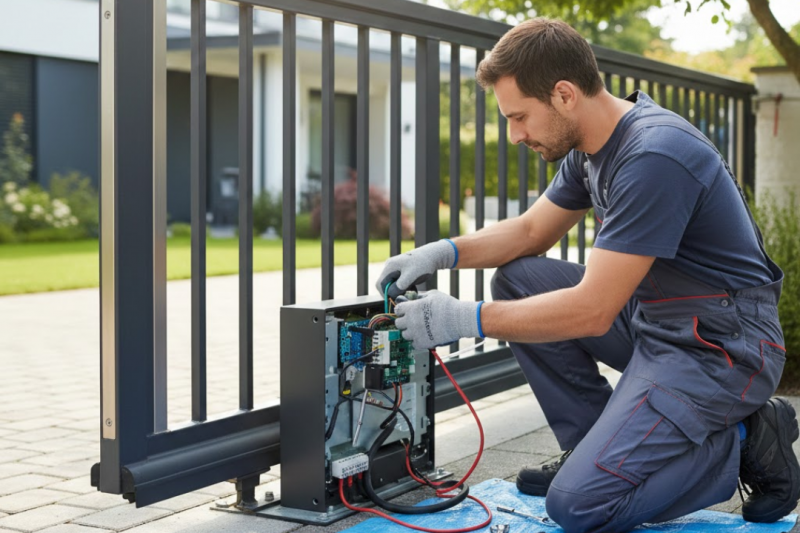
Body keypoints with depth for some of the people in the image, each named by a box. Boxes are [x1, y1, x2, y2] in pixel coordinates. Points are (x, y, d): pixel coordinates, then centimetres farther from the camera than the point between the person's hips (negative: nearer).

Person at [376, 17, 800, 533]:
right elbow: (531, 230, 18)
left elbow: (593, 311, -27)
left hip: (721, 346, -9)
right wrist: (445, 251, 1)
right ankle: (596, 449, 10)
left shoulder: (654, 157, -26)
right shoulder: (592, 146, 4)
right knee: (517, 281, 5)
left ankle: (745, 444, 1)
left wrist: (468, 320, -21)